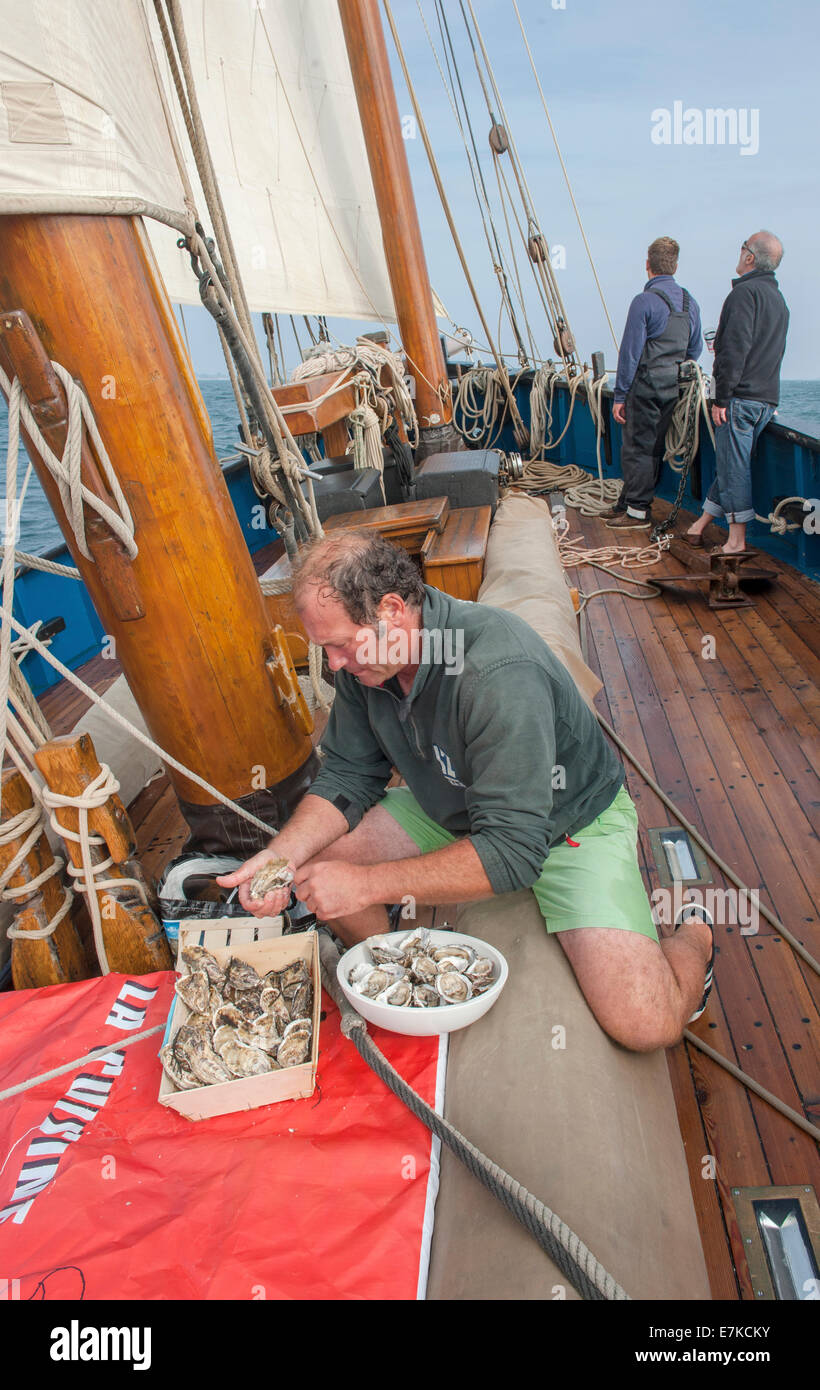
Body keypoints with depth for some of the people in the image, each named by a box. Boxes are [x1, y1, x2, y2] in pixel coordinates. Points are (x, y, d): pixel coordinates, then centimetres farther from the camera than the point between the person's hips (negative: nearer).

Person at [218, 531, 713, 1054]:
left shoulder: (499, 674, -37)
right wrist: (282, 853, -22)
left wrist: (367, 883, -35)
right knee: (316, 860, -7)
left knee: (646, 1025, -22)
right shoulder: (365, 660, -14)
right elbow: (348, 777, -5)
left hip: (570, 822, -6)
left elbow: (513, 851, -37)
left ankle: (693, 937, 15)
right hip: (452, 812, 6)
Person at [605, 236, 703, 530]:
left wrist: (620, 396, -10)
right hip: (674, 388, 7)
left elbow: (630, 352, -13)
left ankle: (638, 512, 0)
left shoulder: (644, 301, -11)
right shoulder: (690, 302, 11)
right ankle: (627, 503, 23)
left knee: (637, 448, -1)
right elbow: (695, 350, 15)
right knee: (654, 448, 12)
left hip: (645, 386, -7)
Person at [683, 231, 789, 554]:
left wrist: (721, 398, -18)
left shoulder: (745, 292, -9)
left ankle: (737, 540, -4)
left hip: (740, 398, -9)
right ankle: (700, 525, 20)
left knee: (733, 466, -6)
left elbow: (735, 349, -18)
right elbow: (770, 351, 23)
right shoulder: (778, 298, 21)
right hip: (767, 399, 9)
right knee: (732, 463, 12)